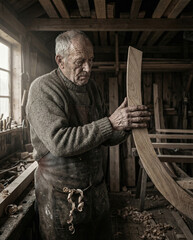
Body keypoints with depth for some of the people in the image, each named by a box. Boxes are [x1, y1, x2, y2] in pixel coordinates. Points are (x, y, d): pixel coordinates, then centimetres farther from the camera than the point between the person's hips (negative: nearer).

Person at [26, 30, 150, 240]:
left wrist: (125, 125, -14)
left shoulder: (91, 87, 6)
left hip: (96, 189, 6)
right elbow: (59, 142, -28)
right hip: (60, 196, -6)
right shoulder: (43, 88, -15)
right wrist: (111, 123, -28)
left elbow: (106, 139, 8)